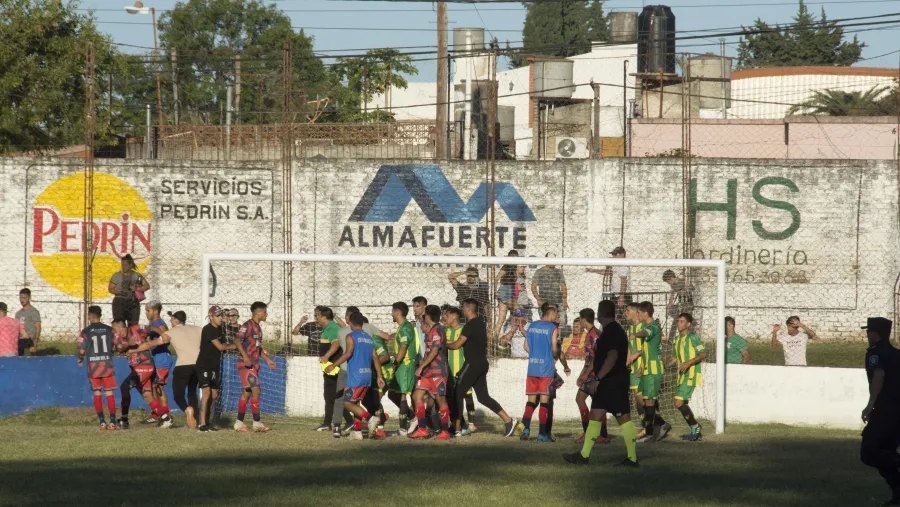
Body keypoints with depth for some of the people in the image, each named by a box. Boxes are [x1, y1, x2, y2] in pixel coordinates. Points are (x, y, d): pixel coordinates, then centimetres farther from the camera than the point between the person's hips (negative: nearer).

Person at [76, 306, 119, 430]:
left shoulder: (86, 331, -3)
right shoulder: (109, 330, 2)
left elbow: (82, 350, -7)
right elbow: (119, 345, 0)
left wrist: (80, 359, 14)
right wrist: (112, 351, 22)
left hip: (93, 365, -1)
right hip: (107, 364, 1)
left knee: (97, 394, 6)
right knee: (110, 394, 4)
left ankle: (102, 421, 0)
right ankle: (112, 421, -3)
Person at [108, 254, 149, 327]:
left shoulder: (137, 276, 8)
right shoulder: (117, 276, 6)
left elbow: (147, 286, 2)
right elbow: (111, 289, 3)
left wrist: (136, 289, -14)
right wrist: (120, 292, -16)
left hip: (133, 302, 2)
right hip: (119, 302, -2)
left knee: (133, 325, -2)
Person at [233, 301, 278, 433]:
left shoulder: (257, 327, 18)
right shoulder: (248, 326, -11)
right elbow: (237, 340, -23)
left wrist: (268, 360, 23)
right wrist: (245, 356, -33)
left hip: (254, 365, 10)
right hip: (246, 365, -10)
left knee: (246, 393, 10)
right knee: (256, 391, -12)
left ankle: (239, 423, 15)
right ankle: (257, 423, -10)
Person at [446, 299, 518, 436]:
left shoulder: (470, 325, -15)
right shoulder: (481, 323, 14)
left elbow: (457, 345, -14)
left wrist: (445, 345, 6)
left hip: (472, 363, -9)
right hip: (482, 363, 9)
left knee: (458, 394, 0)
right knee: (483, 396, 9)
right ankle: (508, 420, 1)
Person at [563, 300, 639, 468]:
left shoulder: (613, 332, -17)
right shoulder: (609, 331, 16)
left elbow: (612, 357, -26)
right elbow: (600, 357, 25)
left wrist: (597, 379, -27)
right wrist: (587, 374, 28)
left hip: (614, 383, -10)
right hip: (606, 383, 10)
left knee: (623, 418, -6)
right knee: (595, 415, 10)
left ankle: (632, 458, -2)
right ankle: (584, 455, 12)